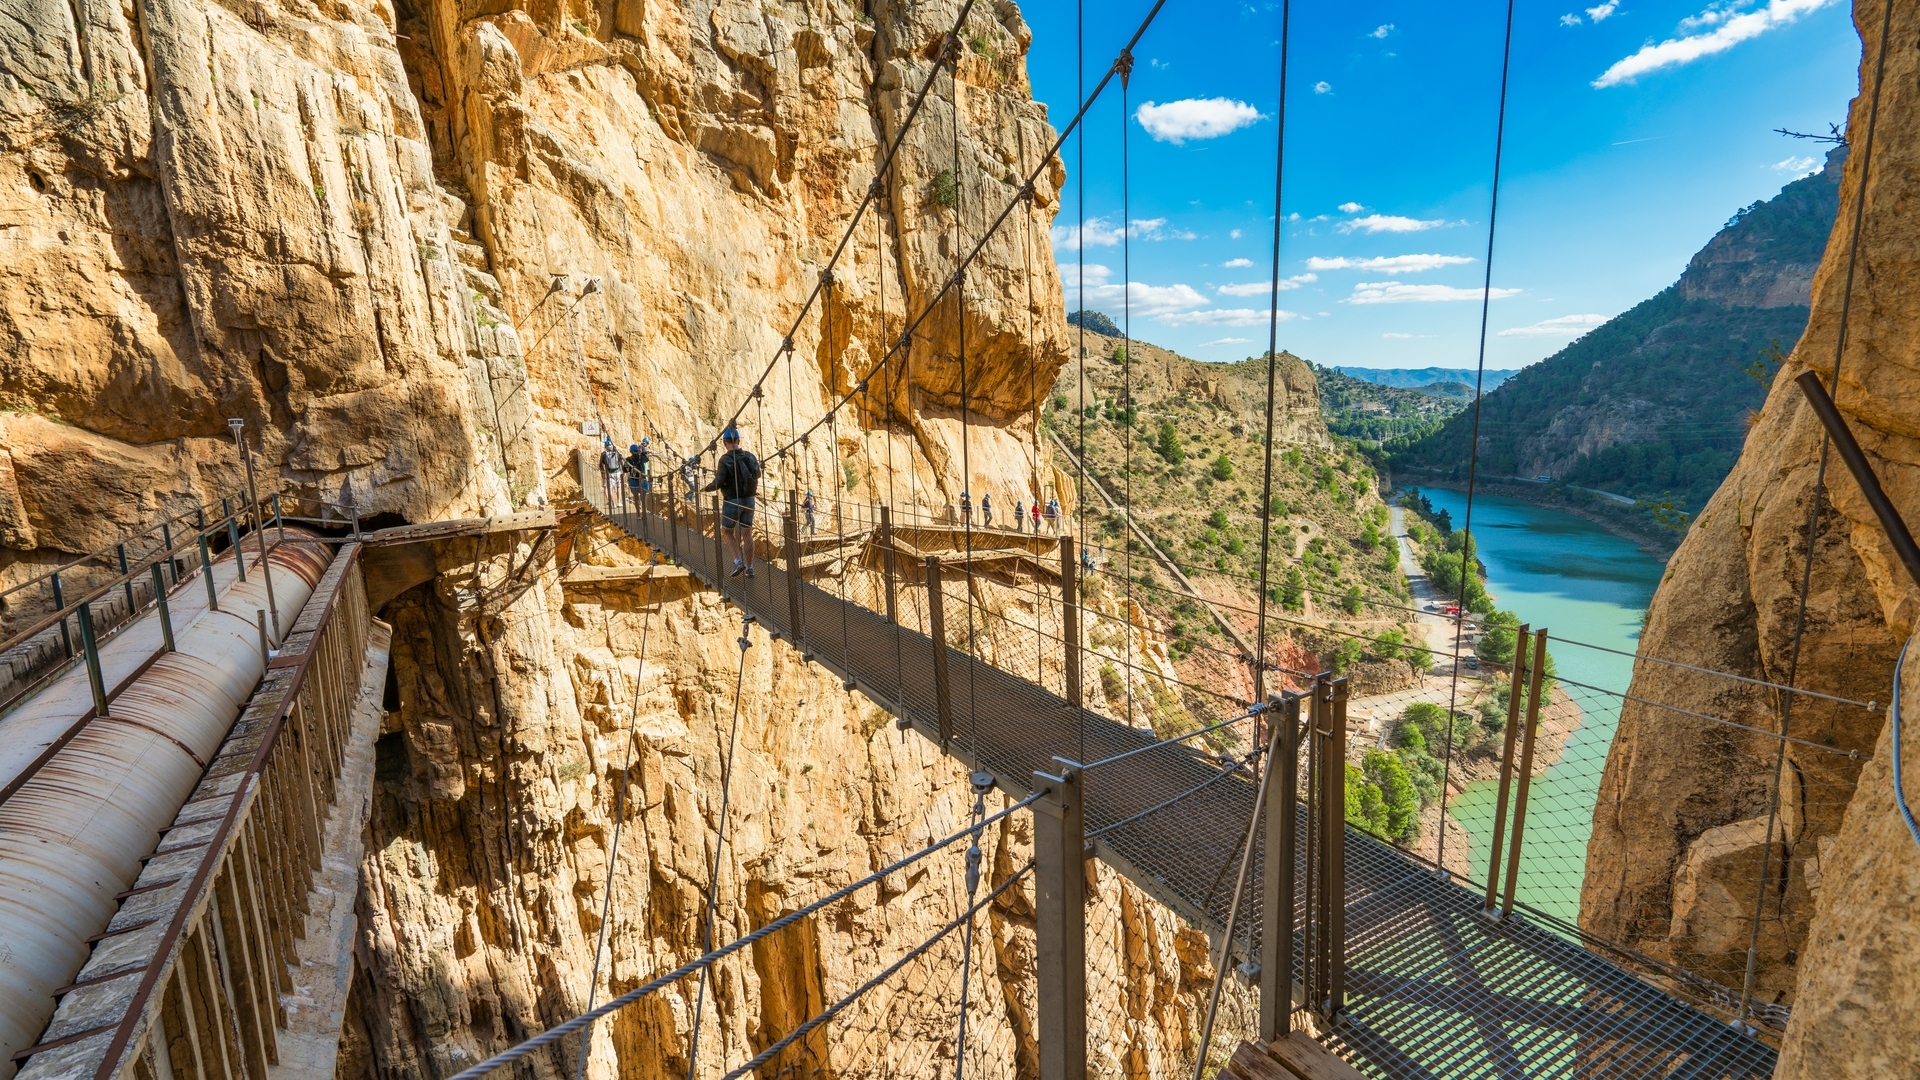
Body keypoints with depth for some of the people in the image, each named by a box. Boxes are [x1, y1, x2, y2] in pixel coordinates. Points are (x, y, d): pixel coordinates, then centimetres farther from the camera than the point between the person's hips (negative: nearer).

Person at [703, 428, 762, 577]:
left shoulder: (725, 460, -15)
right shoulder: (750, 456, 2)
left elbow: (718, 483, -16)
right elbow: (757, 474, 17)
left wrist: (705, 488, 2)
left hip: (732, 501, -5)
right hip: (749, 500, 5)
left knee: (727, 532, 12)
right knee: (747, 533, 10)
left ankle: (738, 561, -5)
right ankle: (749, 568, 13)